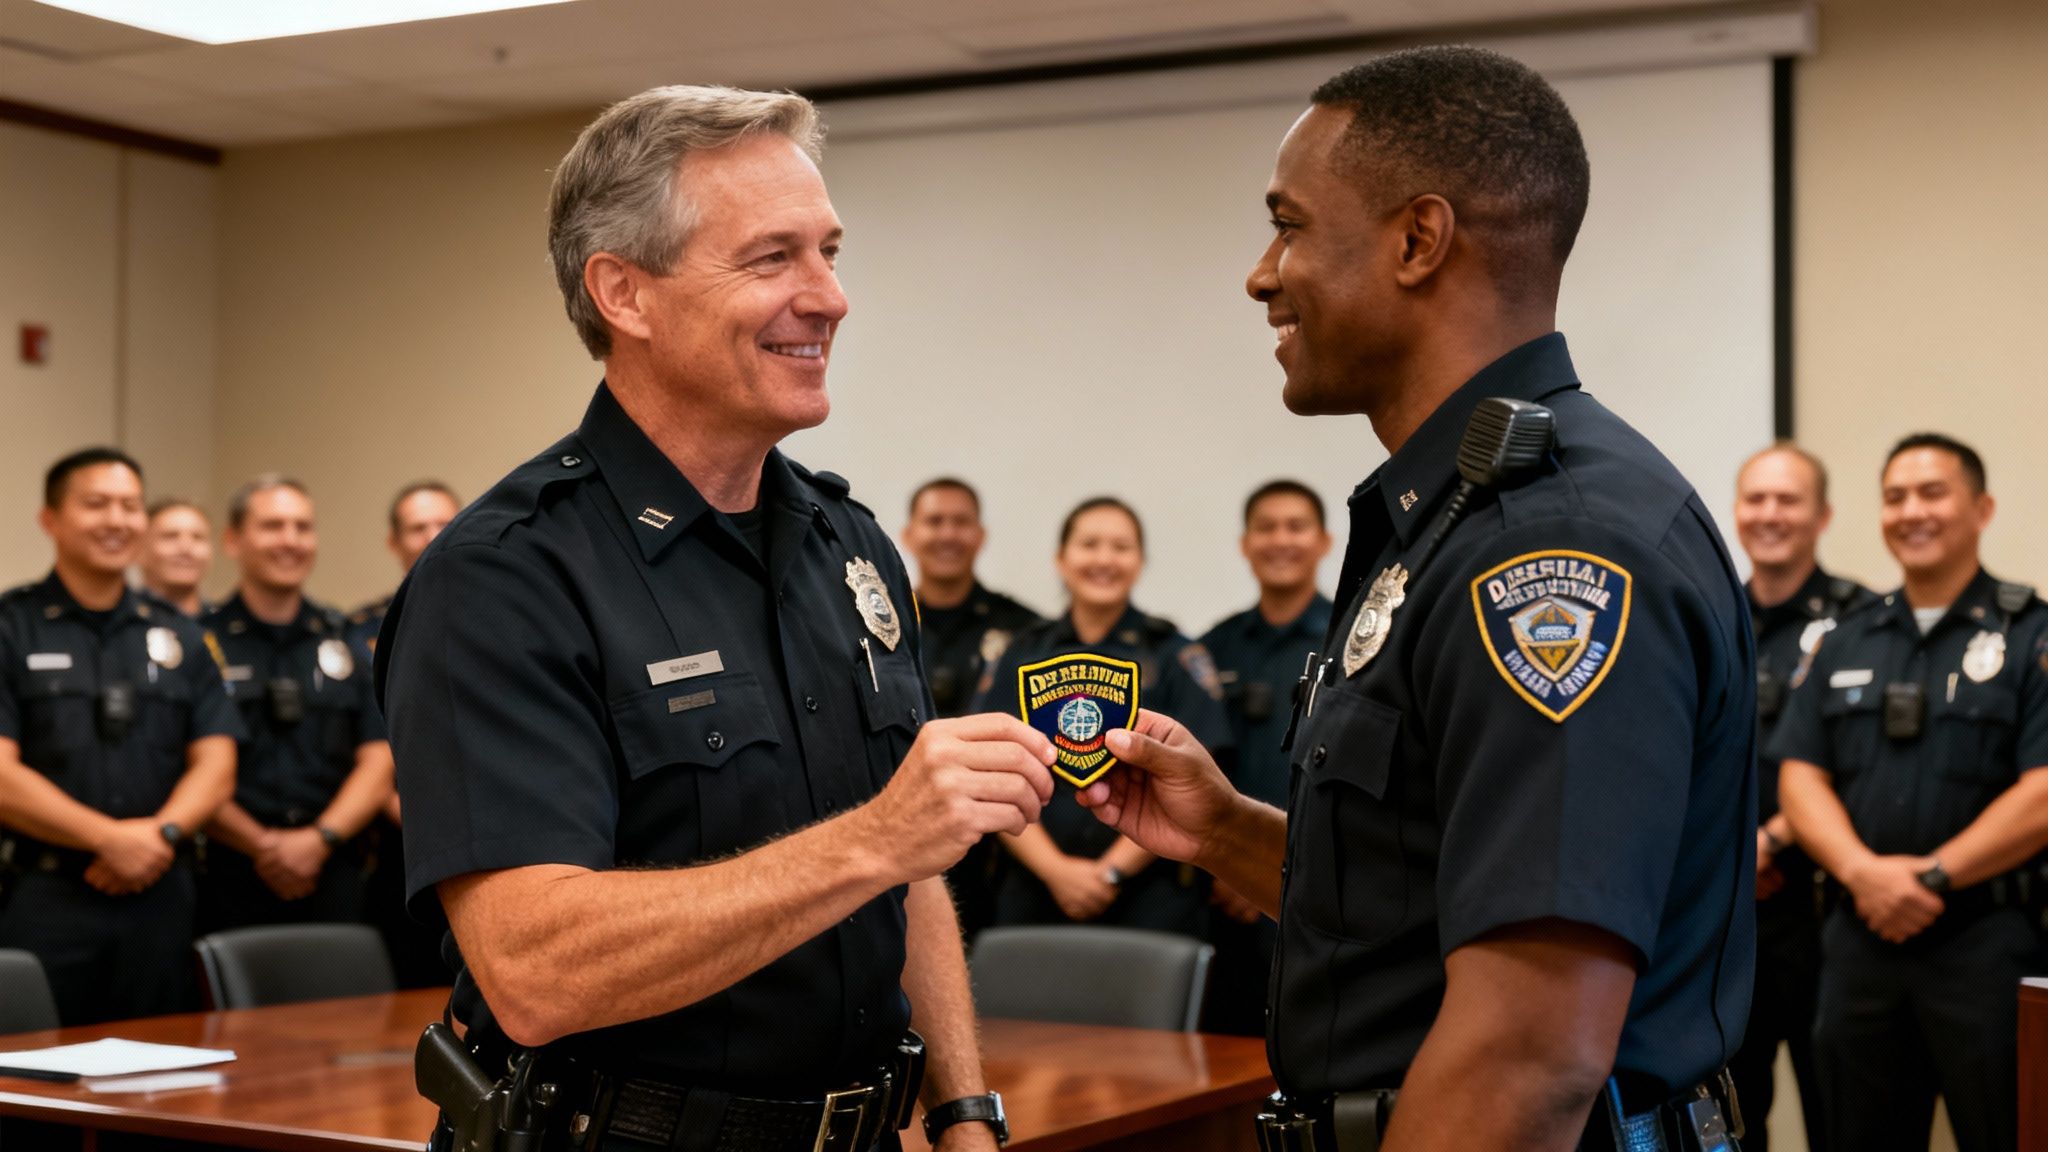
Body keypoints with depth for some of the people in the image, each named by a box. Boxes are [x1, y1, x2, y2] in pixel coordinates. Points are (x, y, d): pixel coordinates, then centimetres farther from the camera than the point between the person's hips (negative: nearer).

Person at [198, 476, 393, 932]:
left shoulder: (345, 644, 14)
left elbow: (378, 762, 7)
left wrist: (319, 839, -8)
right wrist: (262, 845, -10)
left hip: (332, 882, 3)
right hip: (230, 883, -3)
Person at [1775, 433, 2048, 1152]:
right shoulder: (1847, 645, 14)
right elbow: (1801, 776, 7)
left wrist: (1932, 876, -16)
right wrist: (1863, 869, -11)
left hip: (1986, 940, -4)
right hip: (1861, 939, 5)